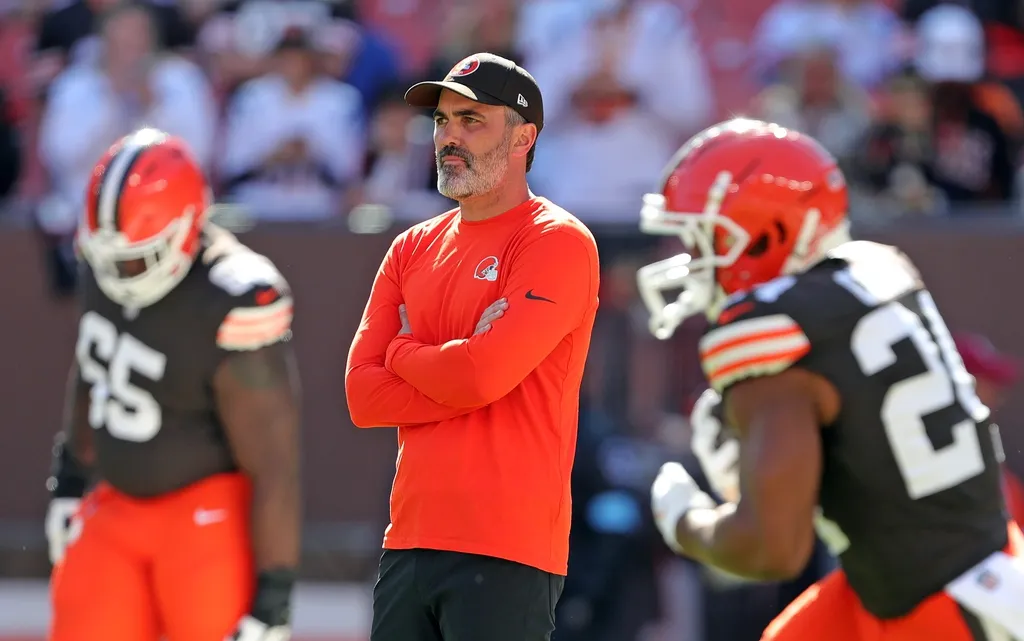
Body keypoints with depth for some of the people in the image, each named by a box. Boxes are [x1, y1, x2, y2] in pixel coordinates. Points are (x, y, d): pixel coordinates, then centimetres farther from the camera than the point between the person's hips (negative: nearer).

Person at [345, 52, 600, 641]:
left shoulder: (557, 242, -5)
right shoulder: (412, 250, 17)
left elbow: (485, 374, -17)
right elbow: (362, 395, 7)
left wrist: (404, 353, 2)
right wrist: (456, 368, -6)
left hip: (507, 553, -7)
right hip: (409, 543, 7)